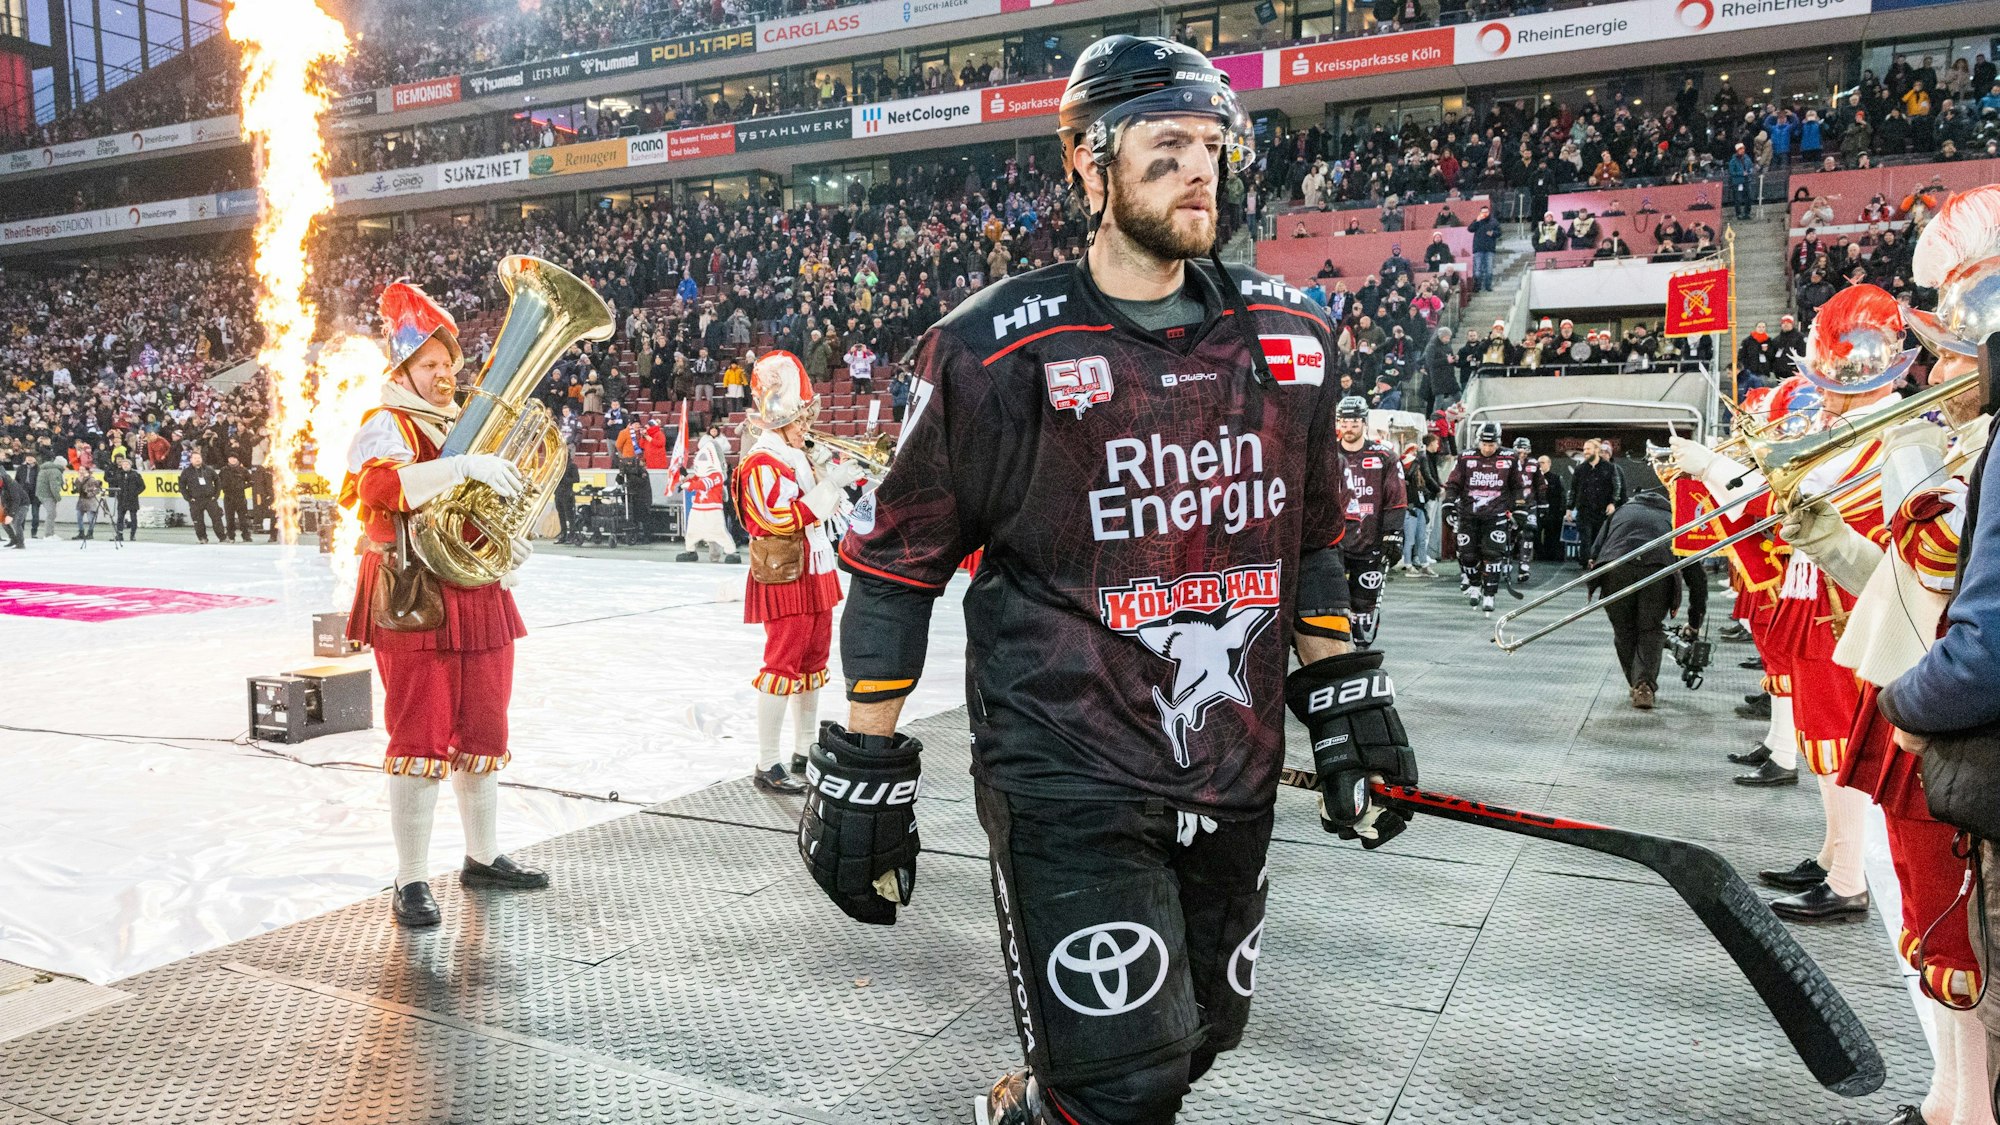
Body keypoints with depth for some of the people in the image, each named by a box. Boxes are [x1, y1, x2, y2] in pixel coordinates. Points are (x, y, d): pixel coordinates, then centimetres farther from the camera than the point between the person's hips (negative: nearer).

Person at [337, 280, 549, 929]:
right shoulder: (387, 426, -5)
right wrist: (463, 466, -35)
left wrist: (512, 547, 7)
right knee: (420, 743, -5)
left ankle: (483, 858, 26)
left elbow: (499, 505, 28)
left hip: (482, 599, 7)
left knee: (481, 736, 13)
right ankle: (411, 883, 4)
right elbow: (380, 485, -27)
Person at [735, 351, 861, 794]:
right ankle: (766, 767, -1)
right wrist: (830, 484, -25)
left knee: (813, 663, 14)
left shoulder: (800, 456, 15)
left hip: (815, 574, 10)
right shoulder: (762, 462, -15)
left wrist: (846, 475, 8)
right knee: (782, 665, -7)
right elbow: (784, 517, -25)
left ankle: (804, 754, 24)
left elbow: (824, 507, 24)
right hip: (783, 579, -10)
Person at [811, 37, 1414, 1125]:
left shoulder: (1288, 334, 6)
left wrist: (1344, 697, 14)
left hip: (1234, 779, 6)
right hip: (1067, 780, -5)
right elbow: (895, 563, -5)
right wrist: (864, 769, -4)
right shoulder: (996, 351, -10)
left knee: (1201, 1034, 18)